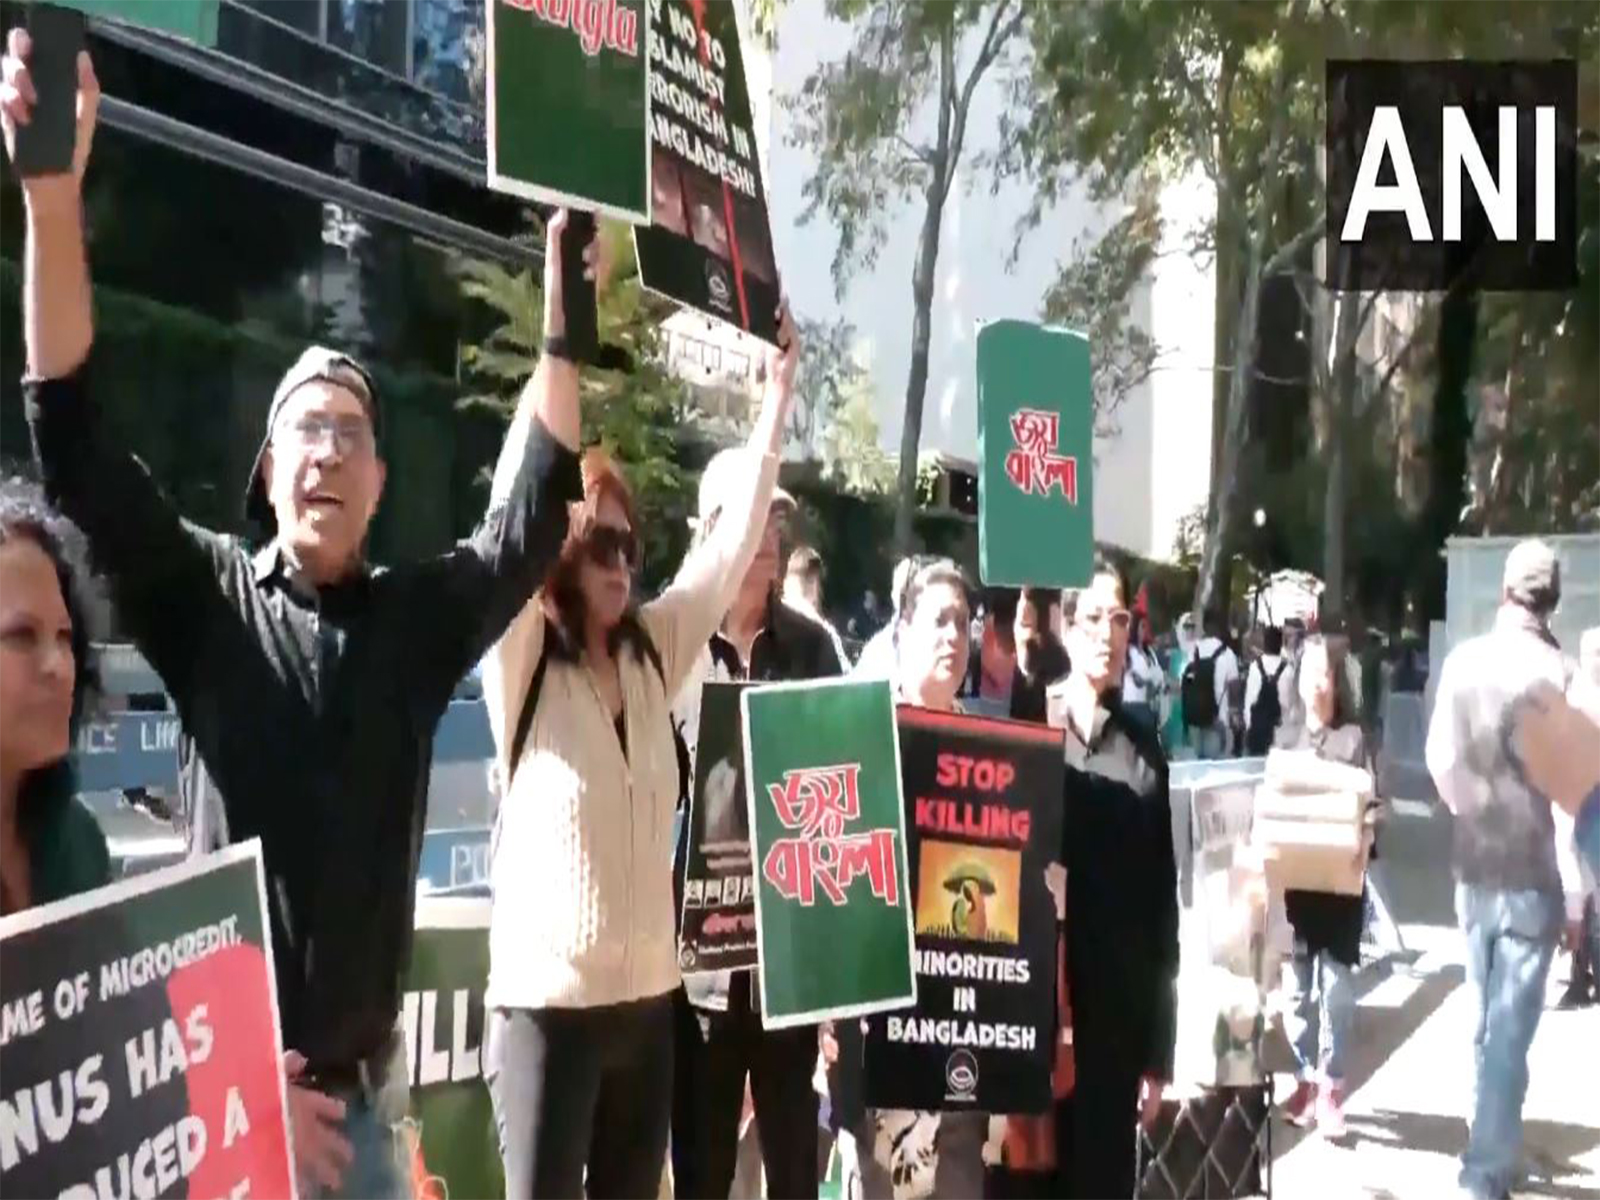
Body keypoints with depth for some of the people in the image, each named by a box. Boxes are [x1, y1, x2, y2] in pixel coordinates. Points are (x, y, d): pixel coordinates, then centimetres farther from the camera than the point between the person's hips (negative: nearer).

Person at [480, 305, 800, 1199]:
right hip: (547, 1000, -5)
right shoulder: (522, 661, -7)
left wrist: (780, 383, 6)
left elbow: (736, 535, 7)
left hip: (648, 998, 5)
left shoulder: (655, 654, 5)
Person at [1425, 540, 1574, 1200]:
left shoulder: (1463, 659, -4)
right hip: (1534, 872, -4)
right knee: (1510, 1028, 4)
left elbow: (1441, 756, 2)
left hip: (1474, 866, 4)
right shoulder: (1560, 673, -16)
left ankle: (1493, 1145, 33)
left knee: (1486, 1016, 19)